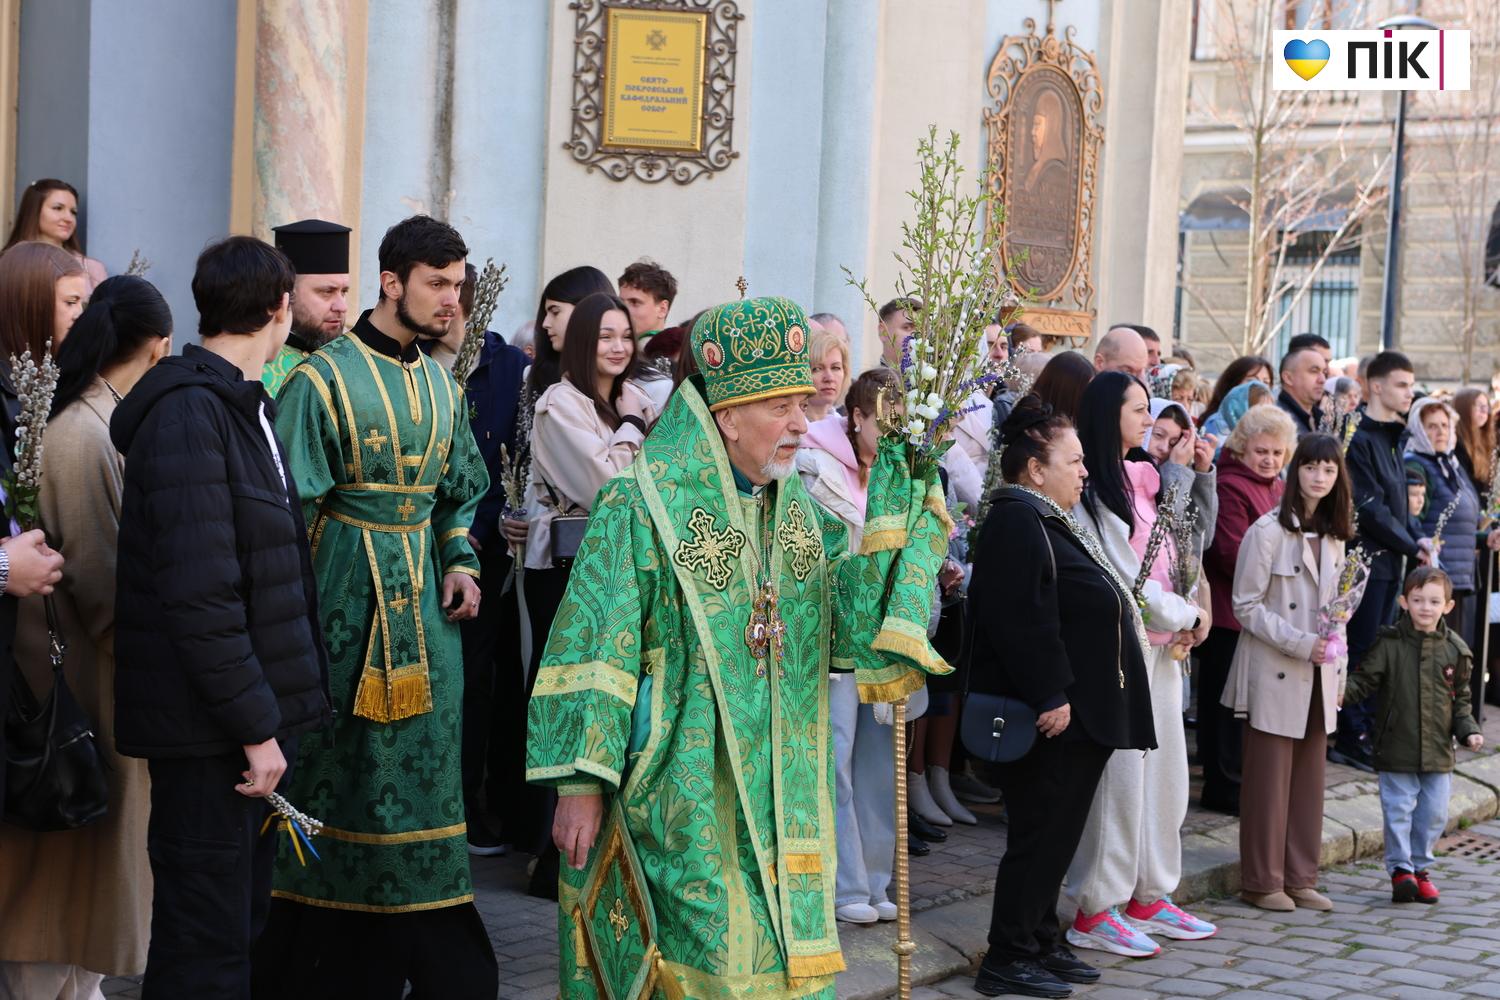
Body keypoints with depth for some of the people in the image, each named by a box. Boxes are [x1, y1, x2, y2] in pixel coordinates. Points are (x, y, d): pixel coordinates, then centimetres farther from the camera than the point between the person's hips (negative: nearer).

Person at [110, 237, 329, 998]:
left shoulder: (245, 405, 15)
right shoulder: (188, 413, -16)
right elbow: (199, 592, -22)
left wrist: (276, 711, 14)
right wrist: (255, 725, -20)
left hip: (256, 715, 10)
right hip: (209, 732, -9)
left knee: (240, 926, 16)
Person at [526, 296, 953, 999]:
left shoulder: (798, 511, 11)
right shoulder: (645, 506, -9)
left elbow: (855, 624, 0)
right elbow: (594, 649, -11)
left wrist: (897, 497, -6)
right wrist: (579, 783, -15)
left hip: (783, 801, 6)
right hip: (684, 802, -6)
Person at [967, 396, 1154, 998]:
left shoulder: (1051, 521, 19)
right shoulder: (1017, 522, -16)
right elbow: (1022, 621, -25)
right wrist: (1049, 698, -26)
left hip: (1079, 712, 10)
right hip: (1050, 719, -10)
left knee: (1057, 835, 14)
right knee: (1041, 834, -5)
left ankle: (1041, 943, 23)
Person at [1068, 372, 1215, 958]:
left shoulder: (1143, 479, 14)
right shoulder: (1088, 491, -12)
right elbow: (1121, 580, -15)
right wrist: (1185, 616, -5)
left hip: (1162, 643, 9)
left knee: (1166, 770, 12)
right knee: (1120, 774, -7)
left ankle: (1149, 895, 22)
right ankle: (1095, 910, 1)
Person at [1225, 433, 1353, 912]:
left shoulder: (1333, 536, 11)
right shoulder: (1267, 531, -10)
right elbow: (1246, 606, -11)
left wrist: (1337, 669, 10)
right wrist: (1300, 643, -18)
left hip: (1317, 676, 6)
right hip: (1273, 675, -6)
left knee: (1309, 780, 9)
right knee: (1269, 779, -2)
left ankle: (1300, 878, 17)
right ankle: (1262, 882, 8)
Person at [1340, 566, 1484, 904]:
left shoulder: (1454, 650, 4)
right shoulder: (1389, 644, -5)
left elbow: (1460, 699, 12)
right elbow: (1364, 681, -4)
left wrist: (1468, 730, 1)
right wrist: (1342, 691, -23)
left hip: (1439, 751, 3)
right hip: (1397, 747, -3)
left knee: (1433, 813, 9)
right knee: (1398, 809, -1)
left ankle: (1420, 866, 26)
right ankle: (1400, 869, 12)